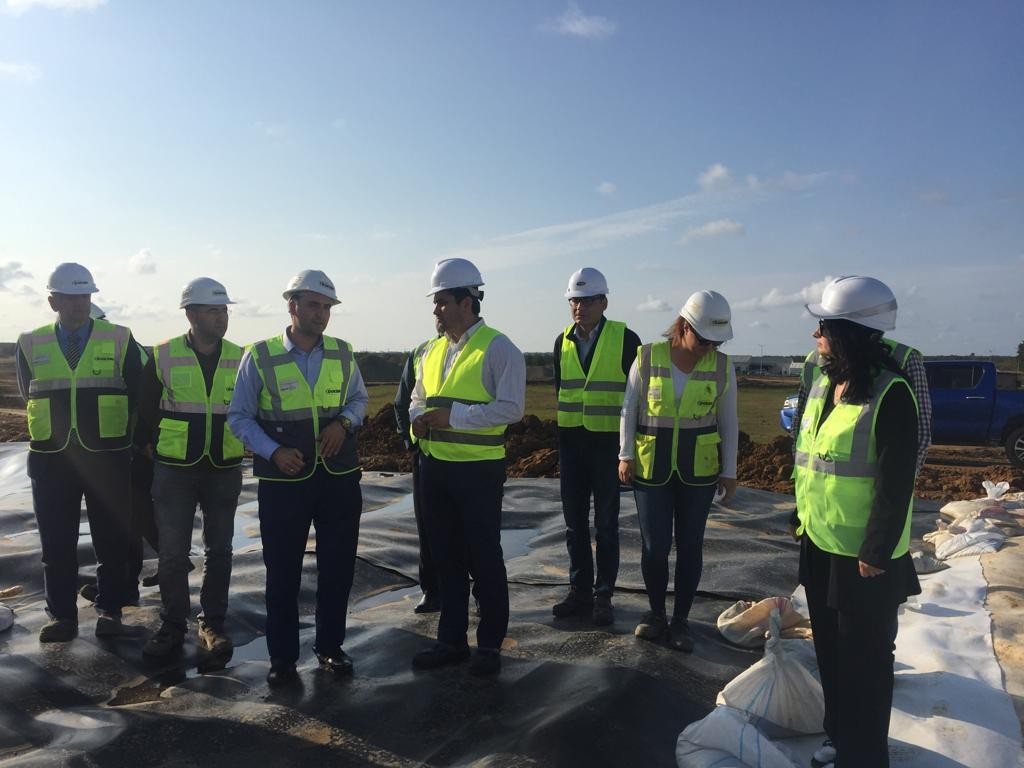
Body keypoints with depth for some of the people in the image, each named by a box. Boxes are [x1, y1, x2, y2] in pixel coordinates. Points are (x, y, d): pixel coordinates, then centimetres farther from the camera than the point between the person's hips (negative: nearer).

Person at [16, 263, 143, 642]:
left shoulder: (119, 340, -2)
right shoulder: (31, 345, 4)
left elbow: (138, 394, 4)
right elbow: (29, 396, 14)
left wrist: (132, 438, 4)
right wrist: (54, 427, 11)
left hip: (107, 455, -1)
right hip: (51, 458, 2)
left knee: (111, 538, 7)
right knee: (56, 541, 8)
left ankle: (109, 609, 21)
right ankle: (62, 614, 21)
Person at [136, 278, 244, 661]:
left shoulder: (240, 358, -1)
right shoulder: (163, 356, -4)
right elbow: (145, 409, 6)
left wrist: (243, 446, 5)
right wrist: (147, 446, 8)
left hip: (224, 471, 1)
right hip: (174, 470, -1)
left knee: (219, 550, 8)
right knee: (173, 551, 5)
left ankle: (212, 625, 22)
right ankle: (172, 627, 20)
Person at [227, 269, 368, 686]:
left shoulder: (343, 354, 2)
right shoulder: (260, 357, -7)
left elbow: (359, 399, 14)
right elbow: (239, 416, -2)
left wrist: (343, 422, -7)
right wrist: (273, 451, -16)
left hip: (339, 478, 3)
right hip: (284, 480, -3)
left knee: (338, 567, 12)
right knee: (282, 572, 8)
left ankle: (330, 647, 31)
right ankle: (282, 656, 25)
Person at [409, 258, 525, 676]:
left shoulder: (498, 348, -10)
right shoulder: (433, 351, 12)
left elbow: (511, 408, -18)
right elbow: (417, 399, 19)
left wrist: (453, 416, -21)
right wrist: (420, 417, -5)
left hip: (478, 469, -7)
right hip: (434, 467, 7)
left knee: (484, 559, 5)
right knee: (446, 556, 16)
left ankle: (489, 645, 21)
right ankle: (451, 640, 30)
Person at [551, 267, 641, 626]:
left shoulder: (625, 339, -8)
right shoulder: (563, 341, 6)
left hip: (609, 443, -4)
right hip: (571, 442, 5)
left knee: (606, 524, 4)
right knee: (574, 522, 11)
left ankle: (603, 596, 15)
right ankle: (579, 590, 23)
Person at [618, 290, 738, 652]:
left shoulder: (721, 366, -3)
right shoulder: (648, 357, -7)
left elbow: (728, 422, 4)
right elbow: (630, 408, 1)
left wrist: (729, 472, 5)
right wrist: (626, 455, -3)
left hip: (699, 471, 1)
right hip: (651, 469, -1)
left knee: (690, 546, 6)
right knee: (654, 546, 1)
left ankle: (680, 619, 22)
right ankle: (656, 612, 24)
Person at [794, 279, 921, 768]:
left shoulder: (889, 393, -18)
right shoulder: (823, 383, 6)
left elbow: (896, 481, -19)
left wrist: (877, 551, -18)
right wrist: (802, 517, 16)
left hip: (863, 554, -8)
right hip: (820, 544, 8)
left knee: (864, 658, 7)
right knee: (830, 649, 20)